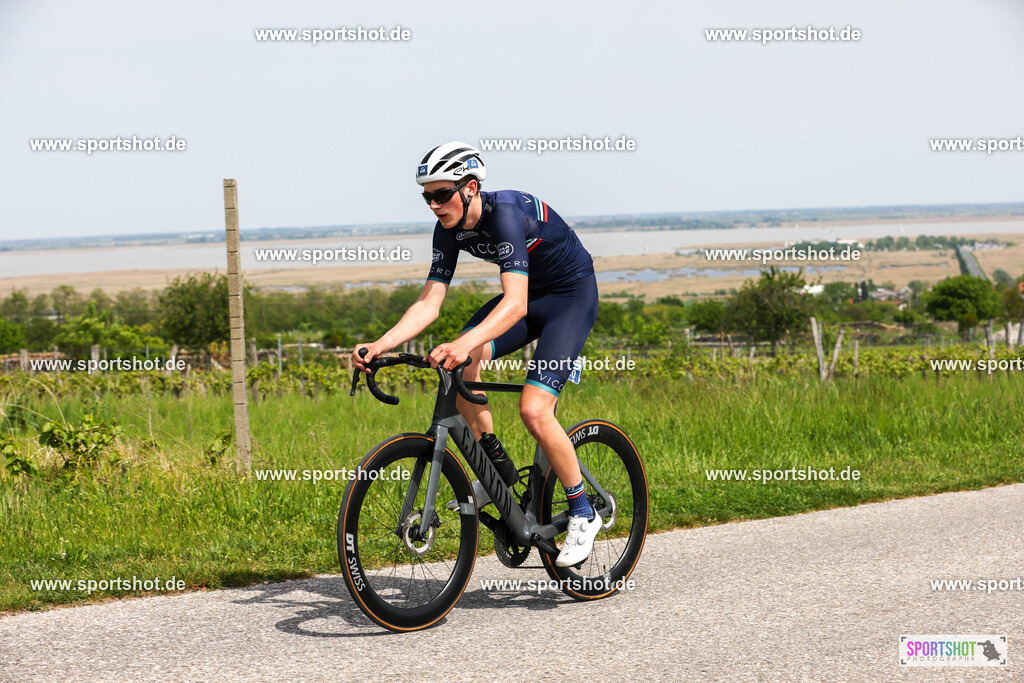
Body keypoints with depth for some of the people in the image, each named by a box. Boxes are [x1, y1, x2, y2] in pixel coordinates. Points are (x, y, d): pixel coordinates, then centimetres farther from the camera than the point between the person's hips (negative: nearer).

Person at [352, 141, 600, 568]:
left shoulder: (506, 213, -32)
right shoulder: (450, 229, -9)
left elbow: (515, 304, -42)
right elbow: (429, 303, -10)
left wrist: (463, 344, -57)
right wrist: (379, 346, -25)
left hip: (572, 296, -7)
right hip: (530, 295, 7)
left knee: (534, 410, -21)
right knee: (461, 363, -18)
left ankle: (583, 513, -2)